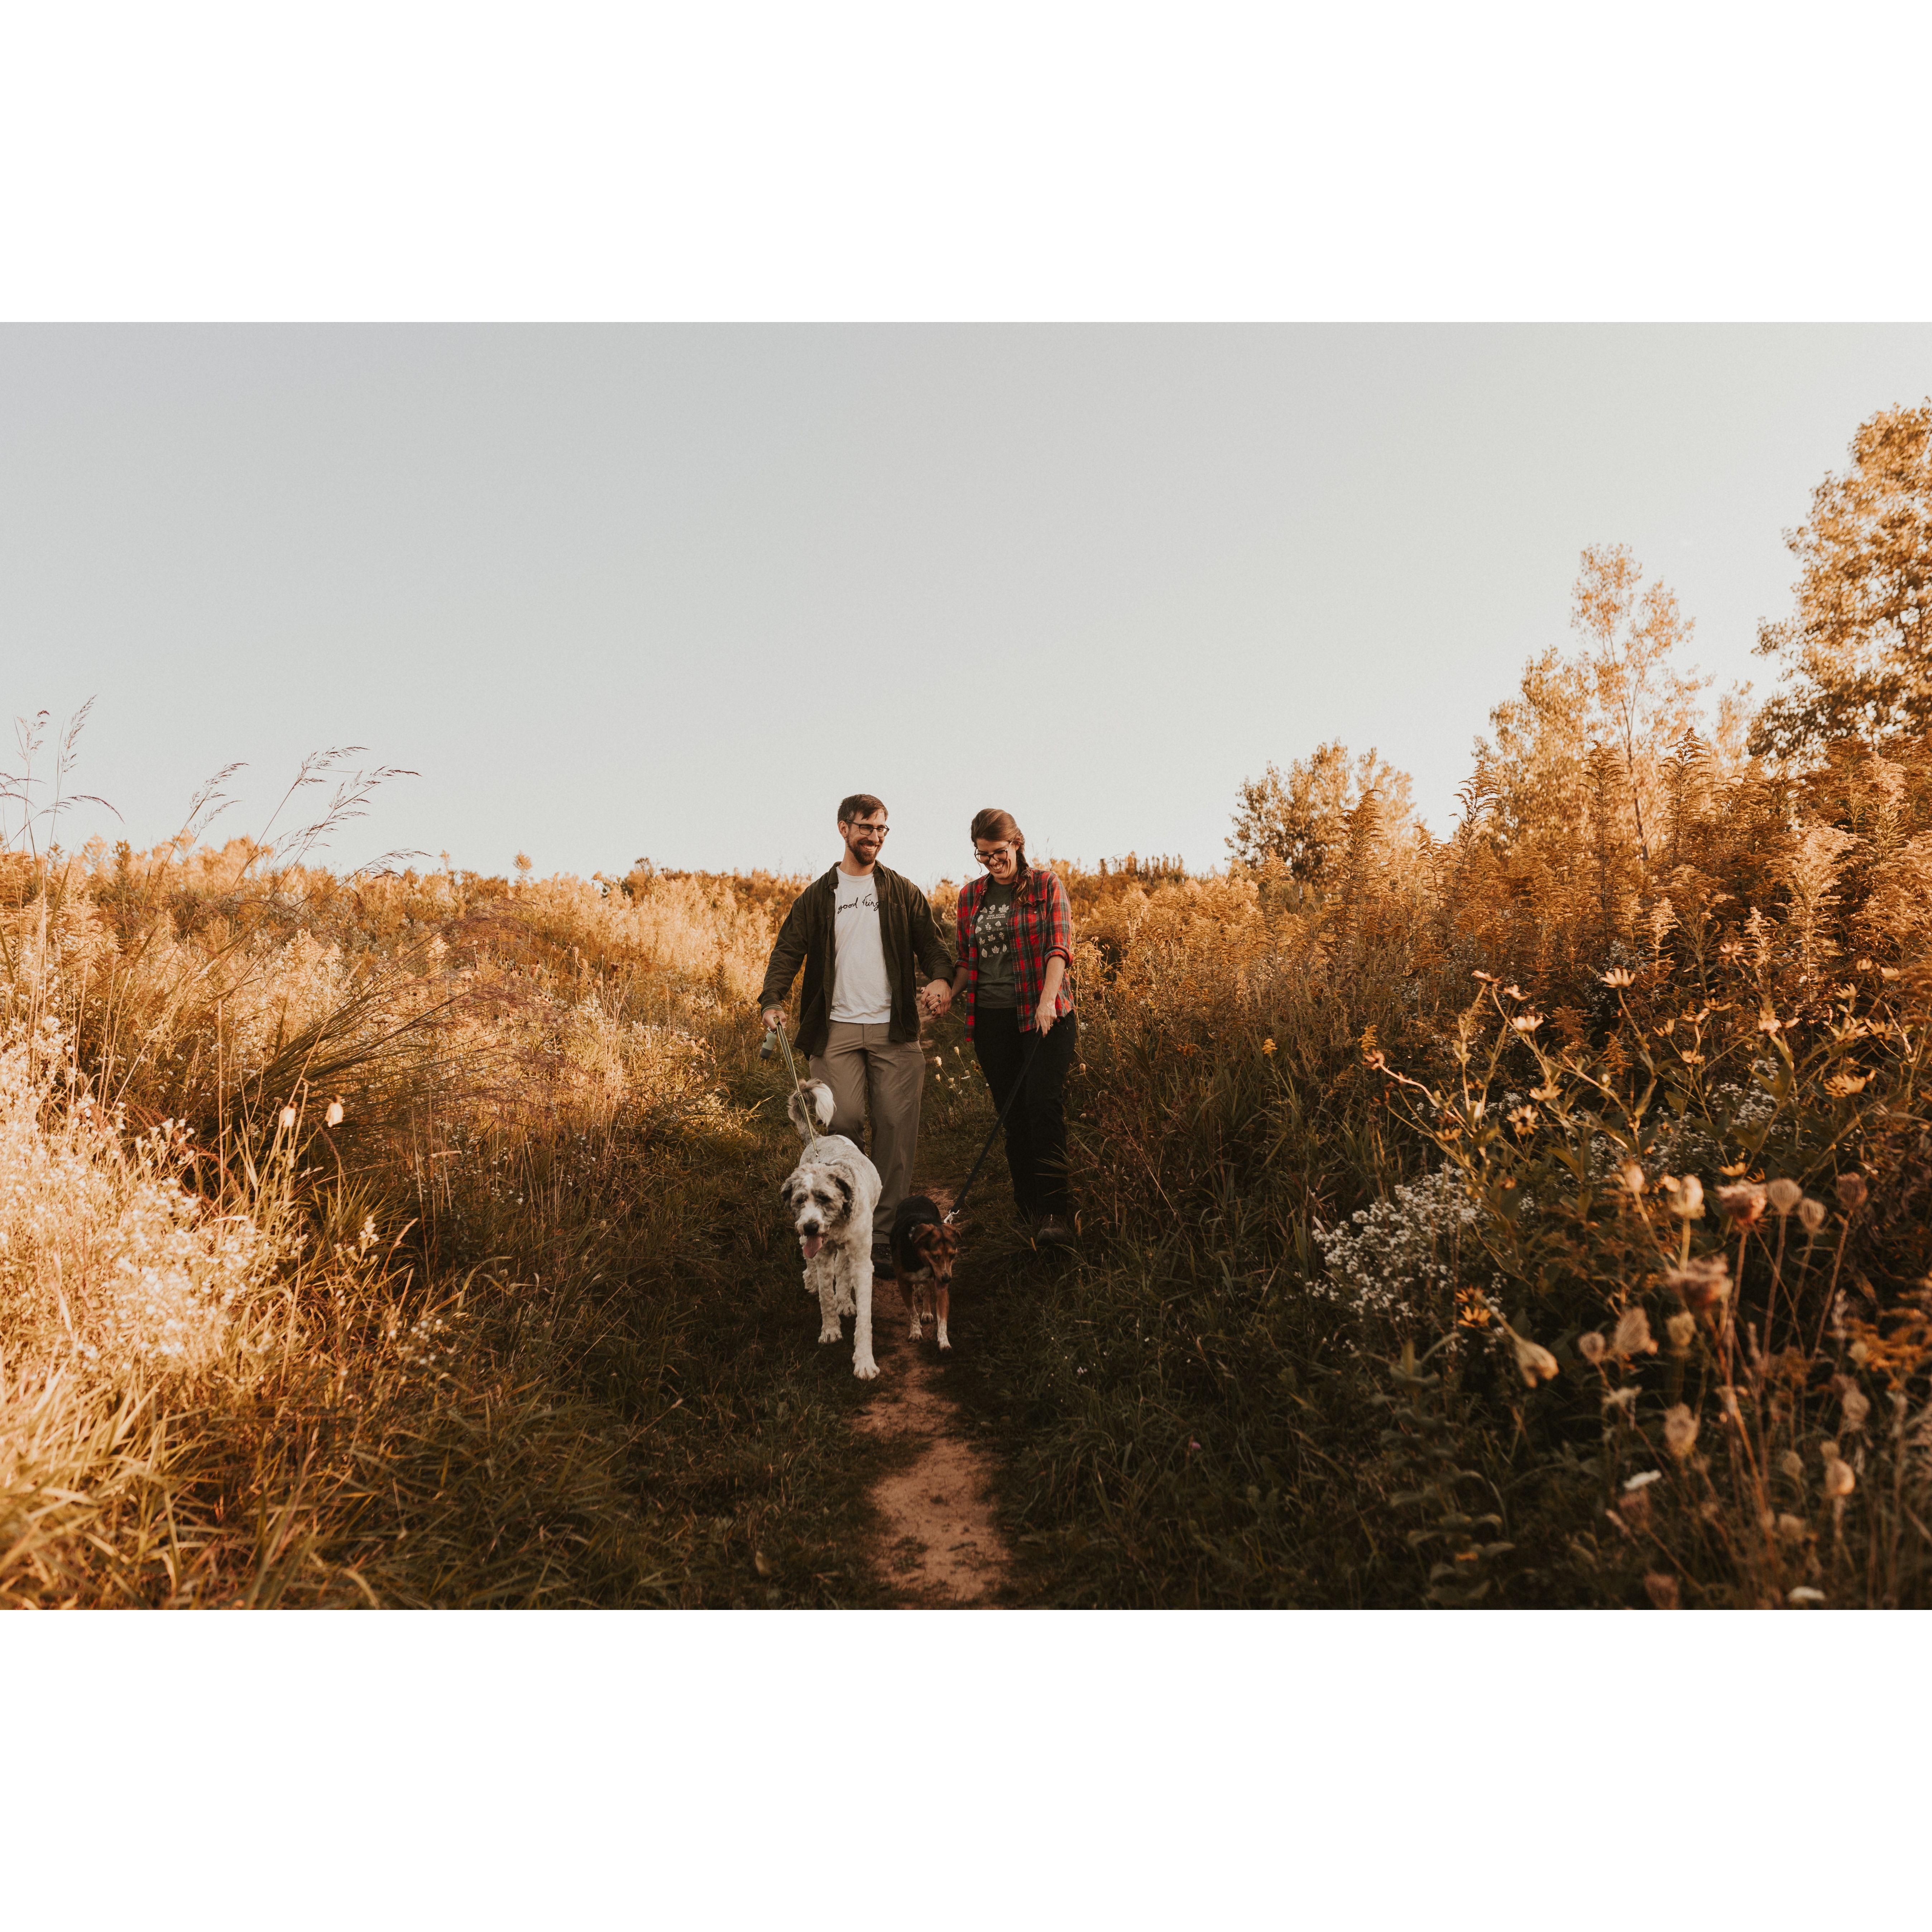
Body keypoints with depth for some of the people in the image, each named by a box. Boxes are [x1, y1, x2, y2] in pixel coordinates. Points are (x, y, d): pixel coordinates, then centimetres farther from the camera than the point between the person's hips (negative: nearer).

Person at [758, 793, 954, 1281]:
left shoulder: (904, 893, 13)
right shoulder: (816, 897, 11)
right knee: (842, 1119, -11)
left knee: (896, 1128, -2)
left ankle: (882, 1235, 7)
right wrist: (773, 1001, -12)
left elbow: (931, 943, 9)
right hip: (837, 1027, 0)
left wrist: (941, 979, -14)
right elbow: (788, 952, 5)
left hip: (894, 1029, 1)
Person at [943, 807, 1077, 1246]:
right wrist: (947, 993, -1)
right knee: (1012, 1113, 7)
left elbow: (1060, 945, -11)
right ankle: (1027, 1210, 16)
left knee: (1043, 1103, -15)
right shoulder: (970, 895, 13)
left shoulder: (1046, 884, 0)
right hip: (991, 1018, 4)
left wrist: (1047, 1000, -25)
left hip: (1043, 1015, -4)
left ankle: (1056, 1211, -13)